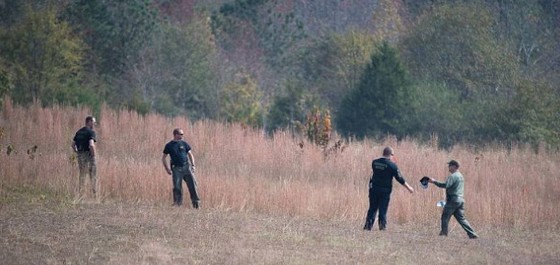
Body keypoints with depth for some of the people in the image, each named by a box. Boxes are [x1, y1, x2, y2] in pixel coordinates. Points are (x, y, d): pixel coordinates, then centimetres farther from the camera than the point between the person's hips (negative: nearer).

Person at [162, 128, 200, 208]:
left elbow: (190, 154, 16)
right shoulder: (169, 146, 3)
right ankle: (177, 204, 4)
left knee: (192, 184, -5)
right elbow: (164, 158, 7)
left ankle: (196, 202, 2)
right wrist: (167, 169, -2)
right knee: (177, 187, -5)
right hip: (176, 169, -2)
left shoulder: (184, 144, 10)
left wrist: (193, 165, 3)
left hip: (186, 167, 2)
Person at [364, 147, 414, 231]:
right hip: (385, 191, -4)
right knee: (383, 210, 3)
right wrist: (409, 188, 5)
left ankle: (368, 226, 8)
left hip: (374, 189, 4)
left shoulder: (374, 162, 2)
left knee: (372, 209, 11)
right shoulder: (392, 165, -10)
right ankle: (382, 227, 3)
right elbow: (399, 178, -5)